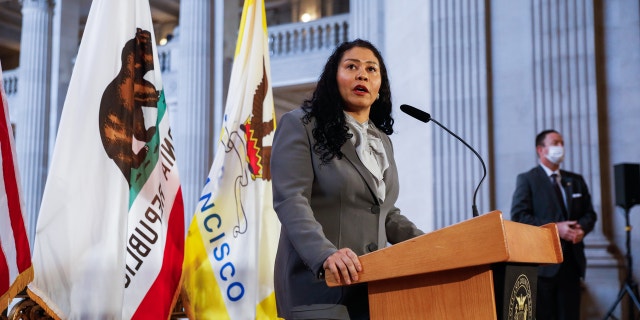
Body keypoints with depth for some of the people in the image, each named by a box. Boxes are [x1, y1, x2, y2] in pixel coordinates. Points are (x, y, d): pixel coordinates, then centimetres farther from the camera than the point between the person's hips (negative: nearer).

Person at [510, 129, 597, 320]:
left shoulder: (576, 180, 18)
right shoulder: (527, 179, 1)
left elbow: (590, 214, 17)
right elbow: (519, 216, -9)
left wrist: (582, 228, -6)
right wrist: (554, 228, -17)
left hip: (572, 259, 5)